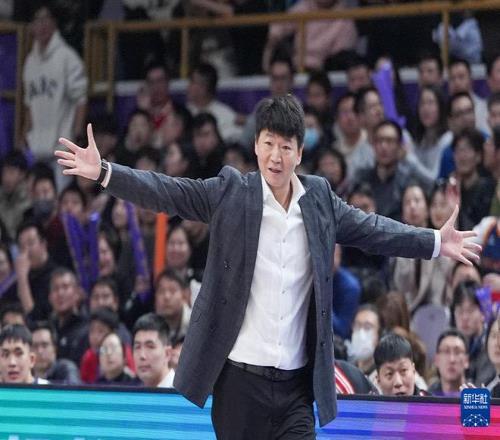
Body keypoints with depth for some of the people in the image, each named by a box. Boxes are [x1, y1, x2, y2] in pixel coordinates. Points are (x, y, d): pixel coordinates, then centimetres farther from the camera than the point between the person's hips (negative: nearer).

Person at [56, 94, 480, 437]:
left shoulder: (320, 199, 7)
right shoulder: (230, 192, -1)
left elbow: (372, 229, 13)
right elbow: (169, 192, -6)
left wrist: (437, 242, 7)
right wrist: (104, 172, -17)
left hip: (296, 383, 2)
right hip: (239, 377, -2)